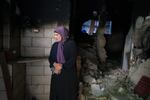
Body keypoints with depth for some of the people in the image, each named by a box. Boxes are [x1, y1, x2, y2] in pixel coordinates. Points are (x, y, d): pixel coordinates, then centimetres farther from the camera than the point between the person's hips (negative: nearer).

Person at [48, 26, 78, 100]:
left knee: (68, 94, 5)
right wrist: (54, 65, -14)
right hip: (57, 74, 4)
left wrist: (62, 66, -18)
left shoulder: (71, 44, -8)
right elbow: (50, 58, 6)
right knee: (56, 93, 8)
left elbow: (73, 59, -13)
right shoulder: (55, 45, 8)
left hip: (69, 74, -4)